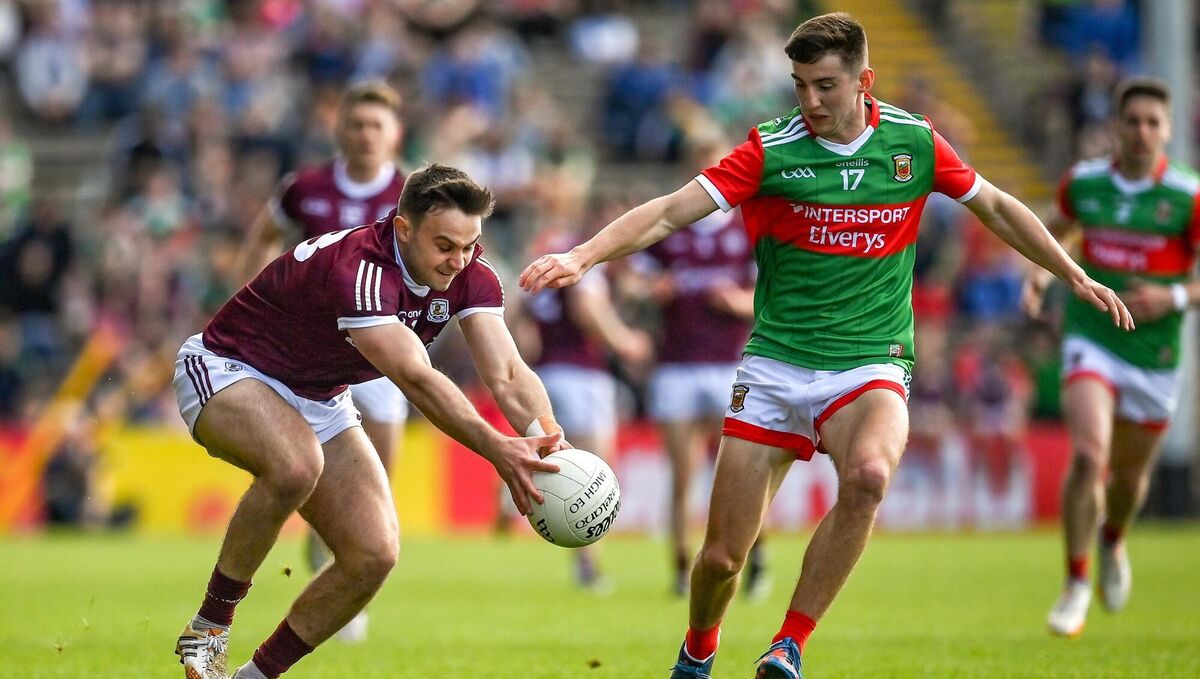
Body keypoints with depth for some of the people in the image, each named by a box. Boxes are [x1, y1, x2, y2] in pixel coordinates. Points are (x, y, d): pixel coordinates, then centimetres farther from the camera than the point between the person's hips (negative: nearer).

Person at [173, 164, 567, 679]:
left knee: (374, 555, -8)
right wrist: (497, 449, -57)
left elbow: (508, 375, -22)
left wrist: (550, 439, -43)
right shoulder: (357, 269, -36)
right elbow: (416, 378, -47)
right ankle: (208, 627, -23)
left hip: (320, 401, 8)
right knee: (296, 465, -40)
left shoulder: (470, 275, -13)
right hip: (227, 371, -8)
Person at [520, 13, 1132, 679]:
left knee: (868, 475, -34)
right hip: (774, 365, 0)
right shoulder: (772, 149, -6)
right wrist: (581, 256, -24)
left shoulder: (914, 142, 1)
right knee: (721, 556, -3)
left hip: (870, 367, 0)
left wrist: (1075, 276, 20)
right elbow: (668, 212, -11)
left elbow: (995, 207, 17)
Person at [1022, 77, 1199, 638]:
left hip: (1154, 355, 0)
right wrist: (1040, 273, 3)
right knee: (1088, 456, -22)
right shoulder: (1084, 182, -2)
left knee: (1129, 476, 14)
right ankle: (1075, 587, -9)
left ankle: (1113, 541, 50)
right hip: (1091, 343, 0)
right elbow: (1059, 228, 20)